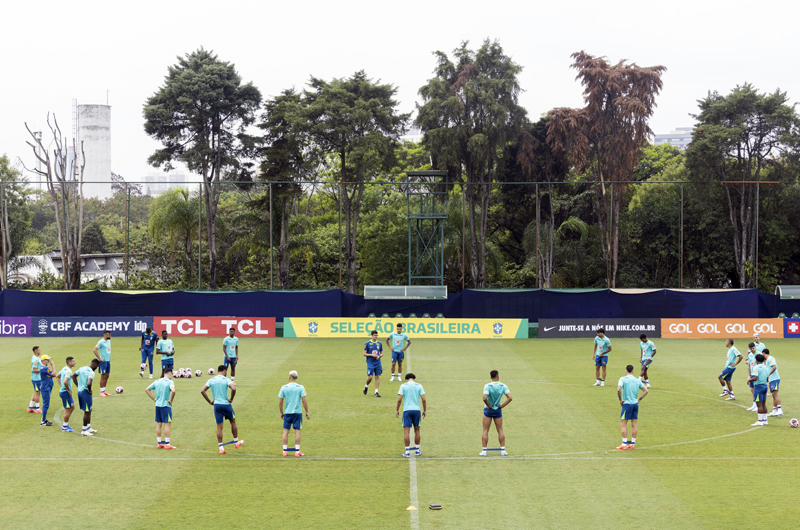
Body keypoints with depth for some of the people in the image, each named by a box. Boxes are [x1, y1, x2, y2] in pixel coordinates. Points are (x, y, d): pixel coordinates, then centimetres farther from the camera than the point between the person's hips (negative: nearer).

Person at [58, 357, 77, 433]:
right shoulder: (68, 371, -21)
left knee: (72, 407, 19)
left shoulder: (64, 368, 9)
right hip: (65, 392, -10)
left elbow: (58, 376, 25)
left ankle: (64, 423, 24)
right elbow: (65, 382, -34)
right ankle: (64, 427, 10)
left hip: (62, 391, 10)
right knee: (68, 410, 0)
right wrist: (69, 391, -21)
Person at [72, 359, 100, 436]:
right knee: (87, 412, 3)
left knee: (88, 410, 21)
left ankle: (88, 427, 31)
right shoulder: (91, 373, -19)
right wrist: (89, 390, -14)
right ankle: (84, 431, 9)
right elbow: (88, 383, -33)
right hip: (86, 392, -9)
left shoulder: (82, 368, 7)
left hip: (79, 391, 9)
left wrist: (78, 386, 14)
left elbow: (73, 376, 14)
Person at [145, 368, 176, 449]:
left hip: (157, 405, 6)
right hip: (166, 405, -6)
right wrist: (171, 400, -13)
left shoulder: (157, 381, 9)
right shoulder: (170, 382, -10)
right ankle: (167, 444, -1)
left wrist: (154, 399, 9)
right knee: (167, 424, -1)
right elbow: (173, 391, -27)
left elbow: (147, 390, 10)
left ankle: (159, 443, 17)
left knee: (158, 424, 11)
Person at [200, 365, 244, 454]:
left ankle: (221, 448, 6)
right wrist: (231, 399, -11)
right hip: (226, 404, -3)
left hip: (216, 405, 3)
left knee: (219, 427, 7)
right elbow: (233, 388, -25)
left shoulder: (211, 380, 4)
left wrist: (209, 401, 1)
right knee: (233, 422, 19)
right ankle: (236, 442, 30)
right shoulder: (226, 380, -7)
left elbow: (202, 391, -4)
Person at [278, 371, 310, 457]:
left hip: (287, 412, 1)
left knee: (286, 431, 7)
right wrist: (307, 412, 2)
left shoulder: (283, 388, 0)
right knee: (297, 431, 2)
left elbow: (280, 402, 2)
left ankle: (285, 451, 8)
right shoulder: (301, 387, -4)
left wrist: (281, 413, 13)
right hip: (298, 412, -1)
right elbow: (304, 401, -6)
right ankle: (297, 451, 2)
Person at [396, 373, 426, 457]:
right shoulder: (419, 386, 6)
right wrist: (425, 410, 9)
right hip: (417, 409, 2)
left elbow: (399, 399, -4)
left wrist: (397, 410, 5)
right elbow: (423, 399, 0)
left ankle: (407, 452, -3)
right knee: (417, 430, 14)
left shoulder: (403, 386, 2)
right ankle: (417, 450, 21)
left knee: (406, 431, -1)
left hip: (407, 410, -2)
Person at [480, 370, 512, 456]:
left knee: (485, 431, 6)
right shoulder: (503, 386, -8)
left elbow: (485, 398, -28)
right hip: (498, 410, 2)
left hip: (488, 410, -2)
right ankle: (503, 450, 11)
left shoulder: (487, 386, -16)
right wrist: (502, 405, -7)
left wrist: (488, 406, -12)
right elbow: (510, 398, -15)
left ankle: (484, 451, 3)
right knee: (500, 430, 13)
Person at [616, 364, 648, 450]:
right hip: (635, 404, 5)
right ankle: (632, 444, 13)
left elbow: (618, 390, -21)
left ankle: (624, 444, -3)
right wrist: (639, 399, 11)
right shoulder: (637, 380, 8)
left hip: (627, 404, -5)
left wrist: (620, 400, -10)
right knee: (634, 424, 10)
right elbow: (646, 390, 8)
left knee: (623, 424, 0)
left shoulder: (623, 379, -7)